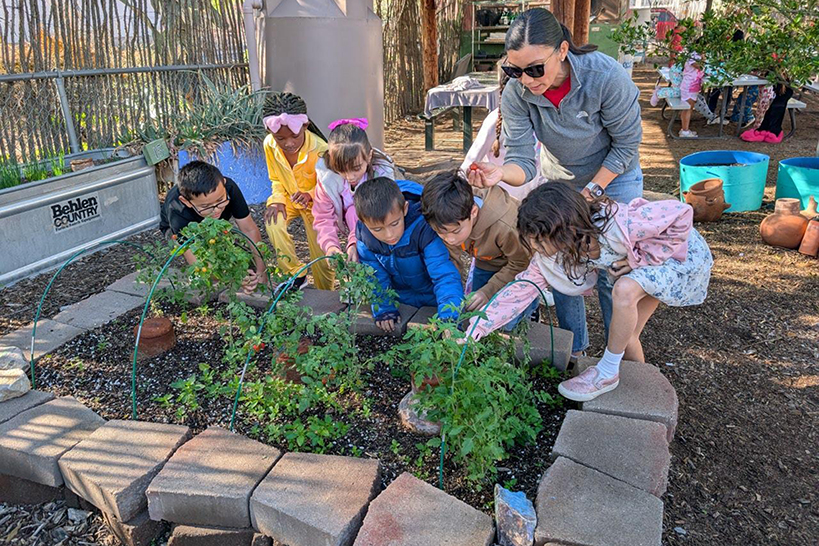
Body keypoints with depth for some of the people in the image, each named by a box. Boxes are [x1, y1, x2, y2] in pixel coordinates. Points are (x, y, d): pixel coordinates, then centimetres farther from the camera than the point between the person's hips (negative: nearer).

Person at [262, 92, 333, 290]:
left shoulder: (320, 149, -31)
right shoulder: (270, 144, -19)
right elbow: (276, 179, -1)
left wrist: (310, 195, -35)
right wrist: (278, 200, -19)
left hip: (315, 201, -2)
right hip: (288, 198, 3)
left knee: (321, 258, -1)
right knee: (273, 222, -30)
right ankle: (295, 273, -12)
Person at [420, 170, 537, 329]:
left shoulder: (504, 226, -44)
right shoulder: (450, 223, -30)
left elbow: (520, 263, -25)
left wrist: (489, 291, -27)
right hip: (485, 263, 5)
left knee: (506, 323, -10)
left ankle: (532, 303, 18)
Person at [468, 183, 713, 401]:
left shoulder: (616, 226, -41)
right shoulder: (549, 254, -19)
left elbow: (681, 213, -33)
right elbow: (524, 287, -14)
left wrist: (640, 259, -29)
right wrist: (482, 324, -22)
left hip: (683, 252, -7)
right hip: (644, 261, 7)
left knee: (624, 290, -31)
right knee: (625, 335, 3)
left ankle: (607, 373, -12)